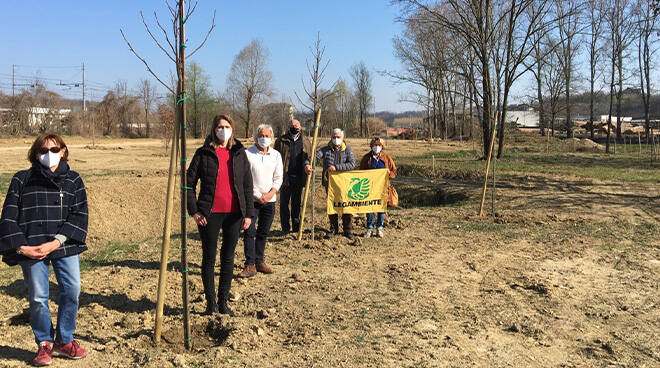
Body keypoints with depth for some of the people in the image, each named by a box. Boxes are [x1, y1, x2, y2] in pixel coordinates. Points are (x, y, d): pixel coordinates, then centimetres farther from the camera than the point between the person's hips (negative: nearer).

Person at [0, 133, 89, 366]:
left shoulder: (73, 180, 9)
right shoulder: (22, 180, 9)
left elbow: (79, 215, 1)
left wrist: (56, 242, -12)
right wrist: (21, 247, -8)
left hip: (65, 247, 1)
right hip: (31, 250, -1)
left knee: (72, 292, -3)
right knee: (38, 298, 0)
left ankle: (63, 341, 17)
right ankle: (44, 344, 21)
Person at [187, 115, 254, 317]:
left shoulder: (239, 153, 6)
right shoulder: (203, 153, -1)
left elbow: (247, 185, 7)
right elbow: (189, 182, 1)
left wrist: (248, 213, 1)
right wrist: (194, 211, -7)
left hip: (234, 213, 2)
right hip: (210, 213, -2)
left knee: (228, 257, 10)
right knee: (209, 258, 6)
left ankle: (223, 301, 23)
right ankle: (211, 302, 19)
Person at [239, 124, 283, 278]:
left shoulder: (276, 155, 8)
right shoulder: (247, 154, -5)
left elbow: (278, 178, 9)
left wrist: (270, 193, -6)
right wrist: (258, 195, -10)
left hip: (270, 200, 4)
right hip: (251, 199, -4)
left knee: (264, 232, 10)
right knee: (249, 232, -6)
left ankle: (259, 262, 20)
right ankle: (250, 265, -2)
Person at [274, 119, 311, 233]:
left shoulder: (306, 141, 9)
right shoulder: (281, 141, 1)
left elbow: (310, 158, 16)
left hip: (299, 178, 2)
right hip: (285, 177, -2)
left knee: (297, 203, 11)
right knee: (284, 203, 4)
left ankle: (296, 227, 21)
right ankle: (285, 227, 14)